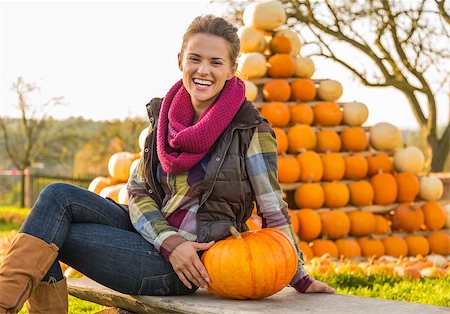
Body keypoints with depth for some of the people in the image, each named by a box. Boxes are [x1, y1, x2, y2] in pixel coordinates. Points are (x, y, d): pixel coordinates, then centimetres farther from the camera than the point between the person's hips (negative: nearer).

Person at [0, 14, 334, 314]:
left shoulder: (250, 130, -11)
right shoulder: (164, 115, 5)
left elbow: (274, 213, -4)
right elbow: (138, 192, 4)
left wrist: (301, 280, 0)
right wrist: (170, 242, -14)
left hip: (180, 269, -6)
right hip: (153, 236, 6)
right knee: (58, 196, -14)